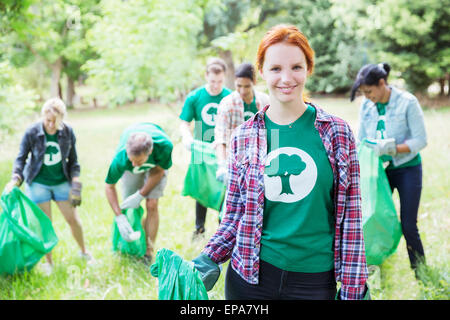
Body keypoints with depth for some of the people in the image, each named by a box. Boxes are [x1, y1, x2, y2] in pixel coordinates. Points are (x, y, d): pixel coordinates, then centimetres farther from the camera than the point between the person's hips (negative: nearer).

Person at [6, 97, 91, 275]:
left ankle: (84, 252, 30)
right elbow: (21, 158, -6)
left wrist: (76, 185, -5)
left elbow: (73, 160, 1)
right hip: (38, 183, -2)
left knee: (73, 219, 5)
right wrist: (16, 179, -22)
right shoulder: (32, 132, -15)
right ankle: (49, 262, 19)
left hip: (61, 182, 2)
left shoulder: (68, 131, -9)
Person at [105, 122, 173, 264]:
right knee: (130, 207, -3)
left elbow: (159, 171, -20)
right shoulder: (121, 159, -42)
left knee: (152, 205, -9)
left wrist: (140, 195, -22)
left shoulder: (165, 146, -44)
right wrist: (119, 217, -29)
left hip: (156, 164, 0)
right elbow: (109, 186, -23)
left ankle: (149, 252, 2)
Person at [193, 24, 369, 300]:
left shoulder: (337, 133, -3)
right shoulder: (244, 137, -1)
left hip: (315, 277, 0)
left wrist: (353, 288, -3)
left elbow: (350, 215, -2)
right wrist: (209, 260, -9)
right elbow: (235, 215, 5)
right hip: (251, 275, 1)